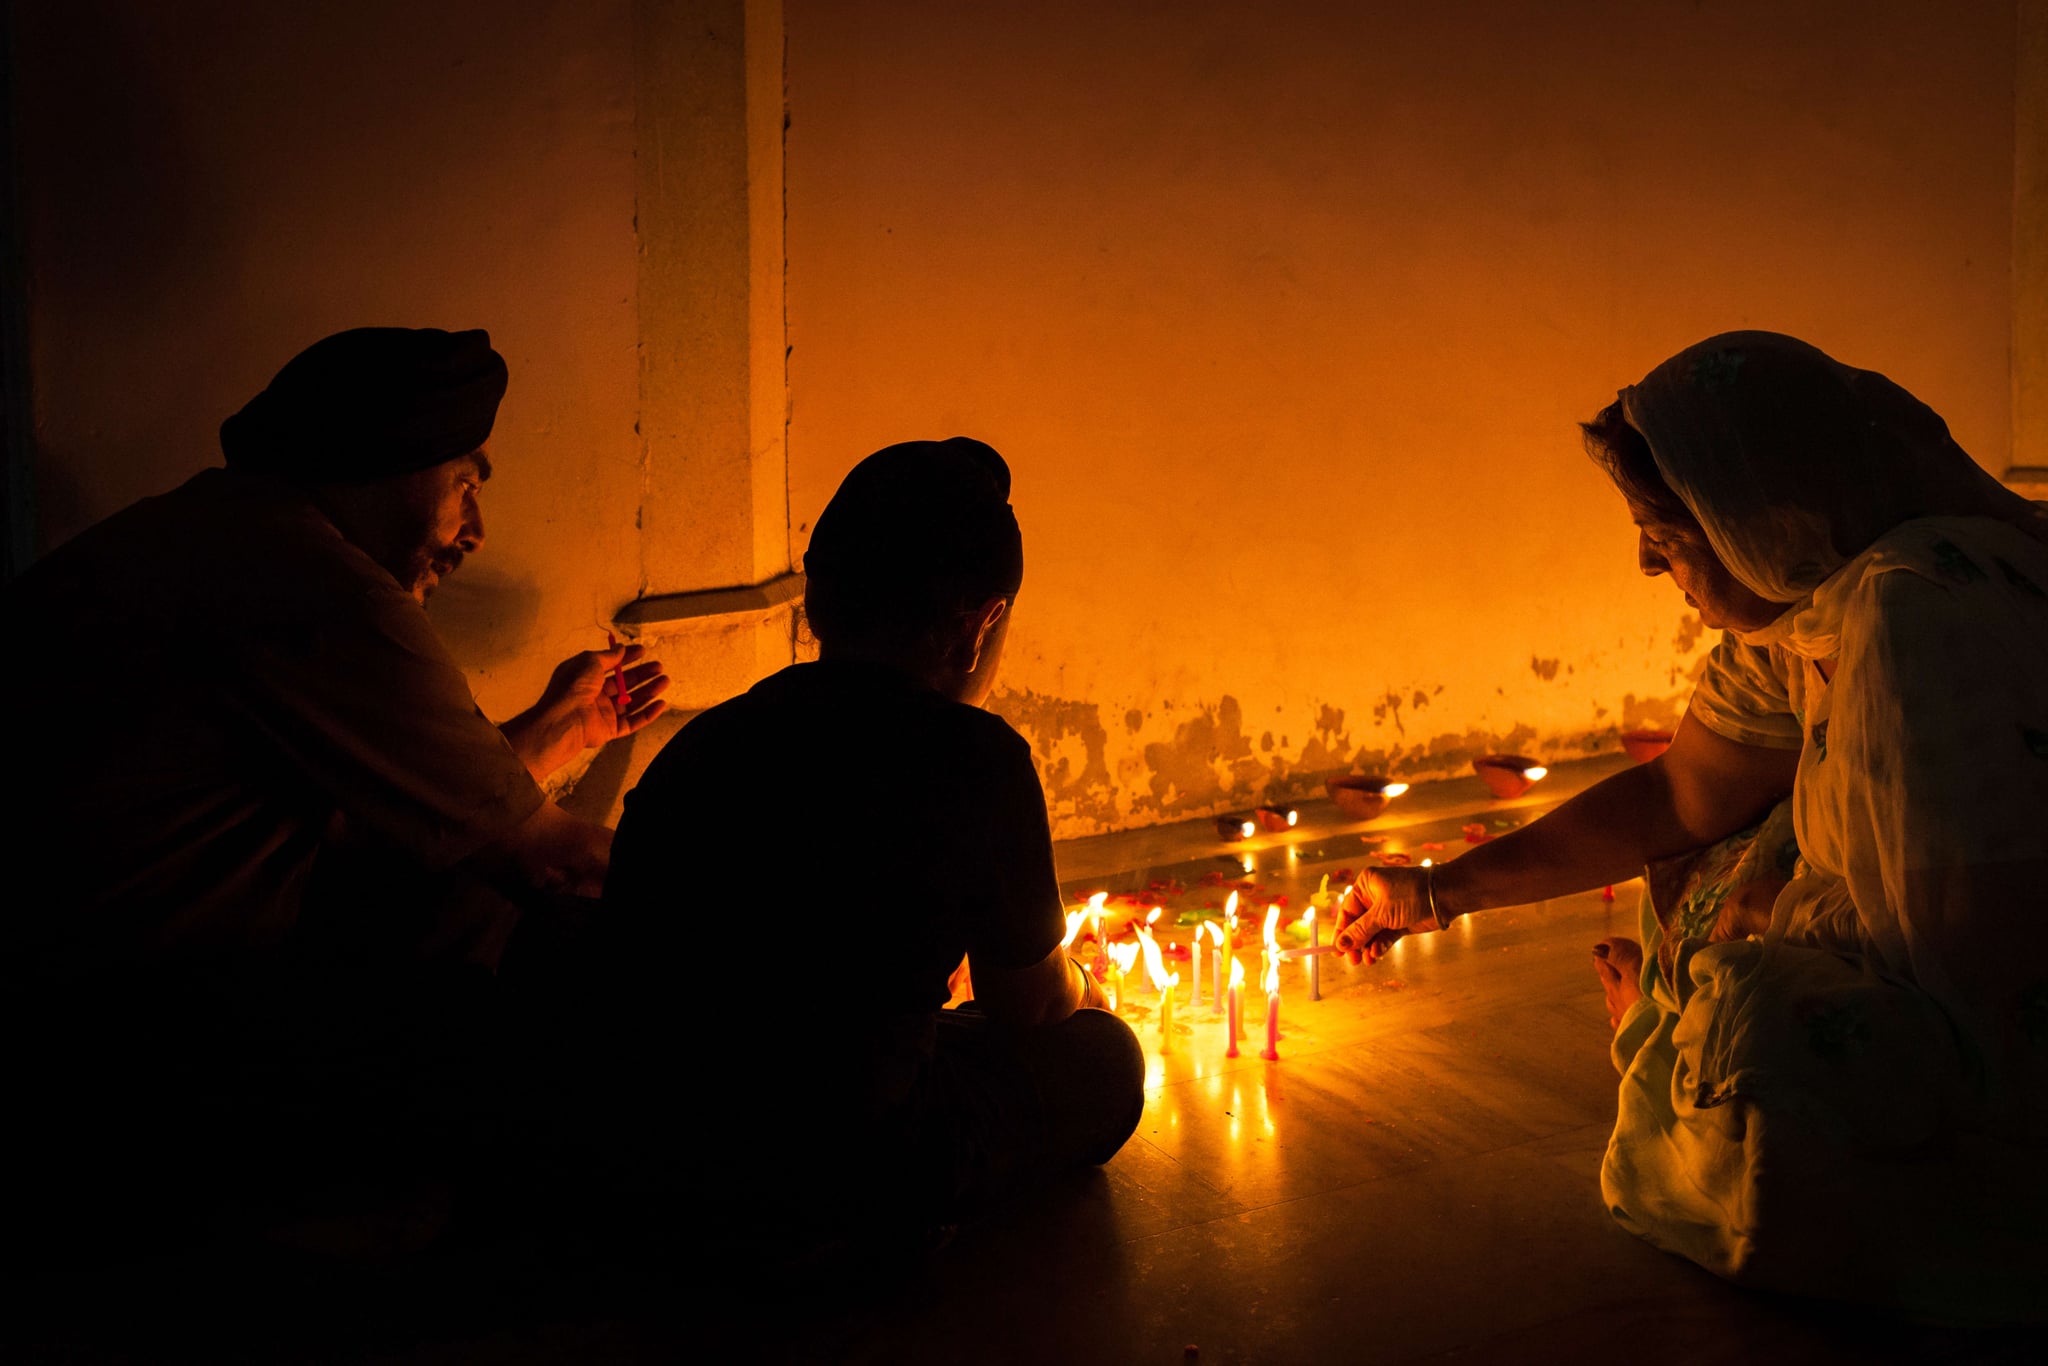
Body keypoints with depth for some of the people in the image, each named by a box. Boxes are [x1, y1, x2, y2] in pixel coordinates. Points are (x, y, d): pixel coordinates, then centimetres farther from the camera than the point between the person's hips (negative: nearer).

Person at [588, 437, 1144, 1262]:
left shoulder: (704, 741, 5)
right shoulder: (974, 758, -12)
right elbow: (1031, 1006, 4)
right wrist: (1083, 988, 32)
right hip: (840, 1180, -7)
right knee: (1102, 1059, 15)